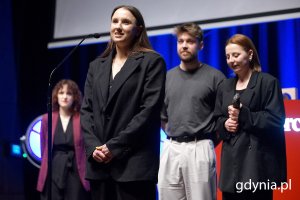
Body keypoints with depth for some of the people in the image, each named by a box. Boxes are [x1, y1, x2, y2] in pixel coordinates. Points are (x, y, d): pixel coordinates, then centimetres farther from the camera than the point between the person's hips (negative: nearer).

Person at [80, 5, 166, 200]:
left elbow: (150, 110, -8)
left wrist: (115, 147, -12)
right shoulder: (97, 65, 18)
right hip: (99, 162, 5)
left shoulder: (152, 61, 1)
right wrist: (93, 146, -5)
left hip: (134, 164, -5)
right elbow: (86, 110, 12)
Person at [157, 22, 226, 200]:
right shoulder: (167, 77, 11)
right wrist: (174, 135, 12)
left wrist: (206, 140, 3)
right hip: (171, 149, 4)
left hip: (200, 150, -4)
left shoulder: (214, 76, -1)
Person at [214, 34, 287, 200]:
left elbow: (276, 120, -9)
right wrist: (225, 124, -4)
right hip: (232, 158, 6)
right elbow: (217, 119, 19)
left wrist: (244, 115, -16)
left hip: (257, 160, -5)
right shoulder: (225, 86, 18)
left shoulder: (268, 82, -2)